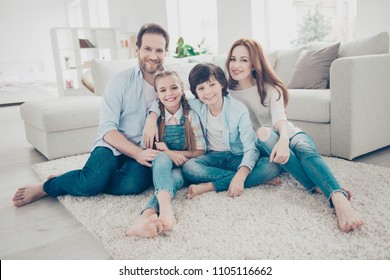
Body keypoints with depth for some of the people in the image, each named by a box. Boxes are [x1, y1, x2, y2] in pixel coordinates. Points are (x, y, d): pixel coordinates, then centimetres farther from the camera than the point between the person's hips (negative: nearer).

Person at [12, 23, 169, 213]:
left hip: (144, 152, 2)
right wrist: (137, 152, -24)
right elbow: (107, 128, -11)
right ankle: (44, 187, 0)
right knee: (93, 180, -33)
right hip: (113, 146, -2)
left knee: (134, 183, -32)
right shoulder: (121, 81, -4)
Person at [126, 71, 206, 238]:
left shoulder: (191, 117, -1)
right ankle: (165, 207, -60)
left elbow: (200, 151, -1)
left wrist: (170, 152, -13)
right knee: (161, 158, -36)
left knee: (172, 179, -36)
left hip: (183, 169, 0)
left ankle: (147, 215, -59)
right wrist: (165, 154, -19)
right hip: (161, 167, 0)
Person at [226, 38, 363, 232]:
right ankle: (318, 187, -37)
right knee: (265, 134, -34)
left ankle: (339, 199, -55)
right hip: (261, 146, 0)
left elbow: (279, 119, -24)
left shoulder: (269, 88, -5)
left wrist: (283, 139, -46)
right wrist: (260, 133, -21)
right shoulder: (227, 93, 0)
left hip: (288, 135, 0)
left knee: (304, 149, -35)